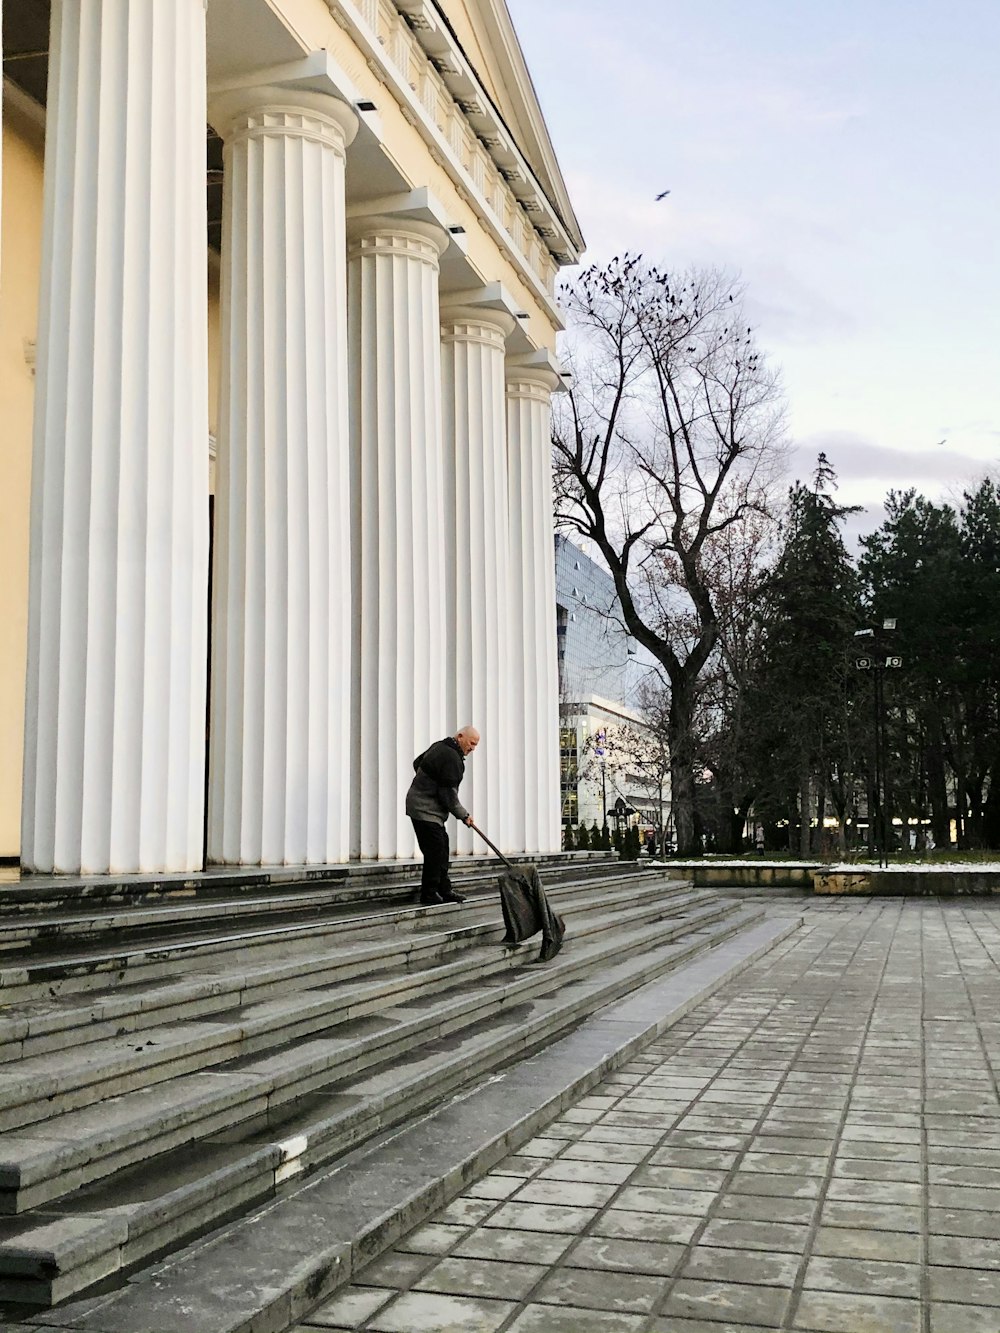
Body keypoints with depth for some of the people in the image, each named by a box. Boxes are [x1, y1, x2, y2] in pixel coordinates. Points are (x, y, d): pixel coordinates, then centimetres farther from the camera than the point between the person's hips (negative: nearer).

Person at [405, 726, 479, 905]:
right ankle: (429, 894, -4)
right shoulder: (451, 757, -20)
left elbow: (417, 763, 27)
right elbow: (448, 793, -20)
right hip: (426, 810, -11)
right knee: (435, 852, -9)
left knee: (442, 850, 11)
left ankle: (444, 891, 14)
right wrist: (463, 815, -10)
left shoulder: (439, 747, 12)